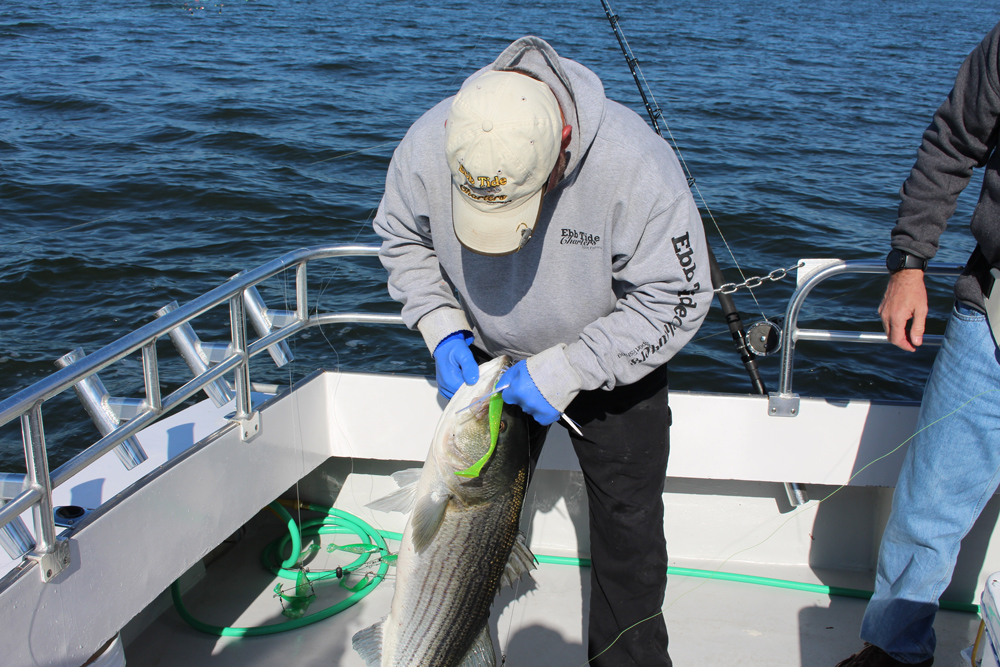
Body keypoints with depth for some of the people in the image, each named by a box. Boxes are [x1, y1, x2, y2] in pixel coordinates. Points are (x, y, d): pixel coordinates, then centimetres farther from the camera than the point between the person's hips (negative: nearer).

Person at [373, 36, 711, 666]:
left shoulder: (633, 162, -35)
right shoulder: (428, 147, -25)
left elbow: (675, 299, -25)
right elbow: (404, 240, -3)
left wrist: (564, 372, -27)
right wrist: (442, 328, -16)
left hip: (614, 361, -2)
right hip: (490, 359, 3)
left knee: (627, 520, 6)